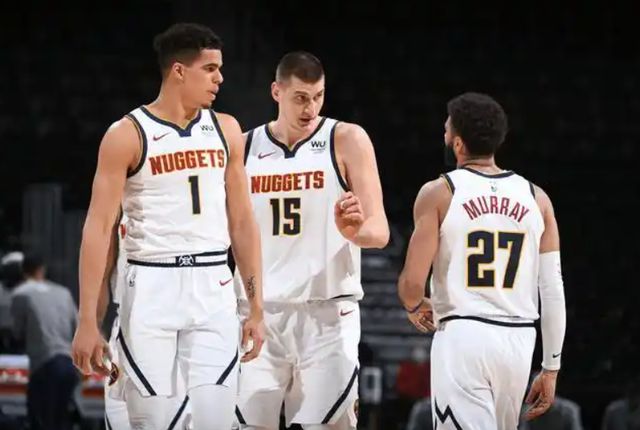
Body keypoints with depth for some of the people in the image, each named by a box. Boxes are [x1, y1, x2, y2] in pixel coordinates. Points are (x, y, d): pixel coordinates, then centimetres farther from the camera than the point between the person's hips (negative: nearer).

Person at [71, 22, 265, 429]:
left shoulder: (225, 130, 9)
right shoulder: (127, 135, -5)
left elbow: (242, 222, 13)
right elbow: (98, 228, -6)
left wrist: (256, 307, 9)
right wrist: (88, 321, -11)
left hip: (213, 289, 3)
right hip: (153, 289, -3)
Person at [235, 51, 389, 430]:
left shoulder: (347, 140, 0)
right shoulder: (244, 147, 8)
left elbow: (380, 232, -5)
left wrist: (354, 230, -28)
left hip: (328, 313, -3)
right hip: (259, 313, 3)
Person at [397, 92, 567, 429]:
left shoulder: (439, 193, -4)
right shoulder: (536, 199, 8)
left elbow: (413, 281, -8)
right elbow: (553, 291, 6)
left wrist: (415, 307, 16)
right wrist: (550, 368, 11)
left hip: (462, 338, -5)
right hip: (518, 339, 5)